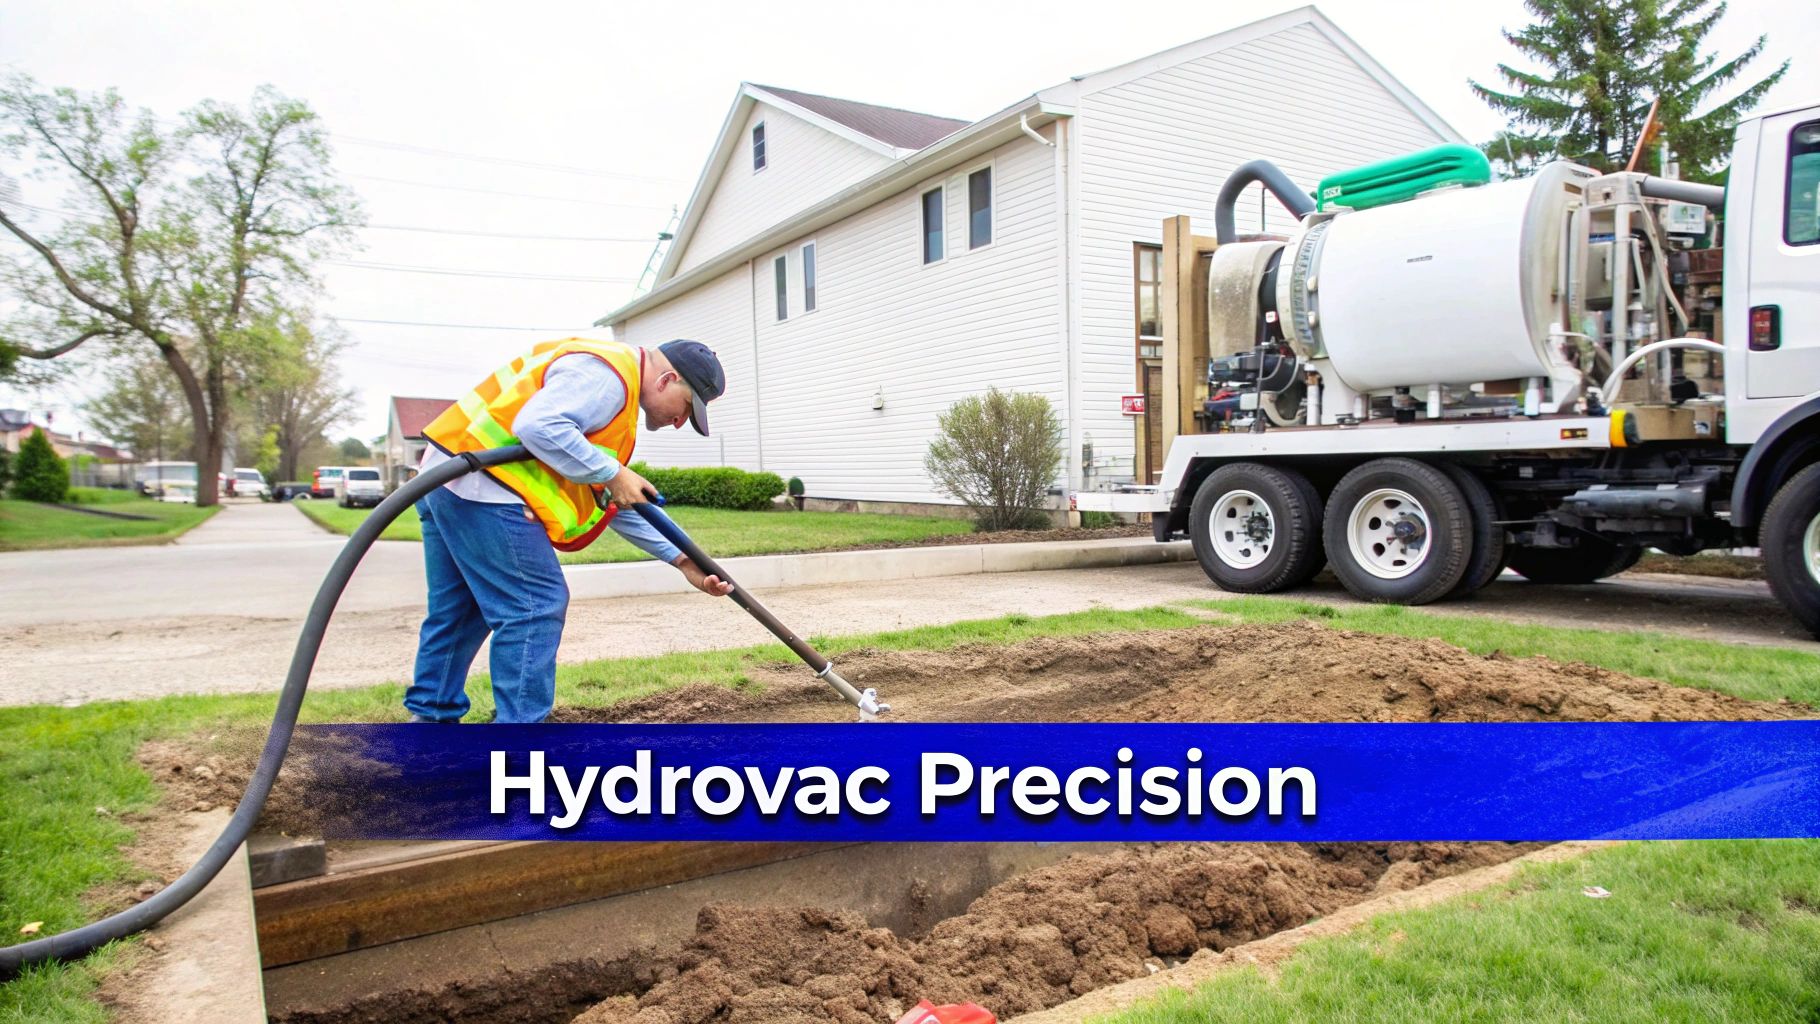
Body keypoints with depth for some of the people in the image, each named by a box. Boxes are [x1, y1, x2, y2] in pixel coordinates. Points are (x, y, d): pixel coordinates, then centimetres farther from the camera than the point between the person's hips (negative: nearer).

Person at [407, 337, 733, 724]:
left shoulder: (614, 385, 22)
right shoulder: (607, 374, -11)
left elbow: (613, 501, 22)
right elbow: (538, 426, -28)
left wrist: (682, 559, 17)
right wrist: (613, 474, -17)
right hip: (478, 482, -11)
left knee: (455, 611, 18)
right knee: (536, 605, -6)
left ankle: (431, 718, 28)